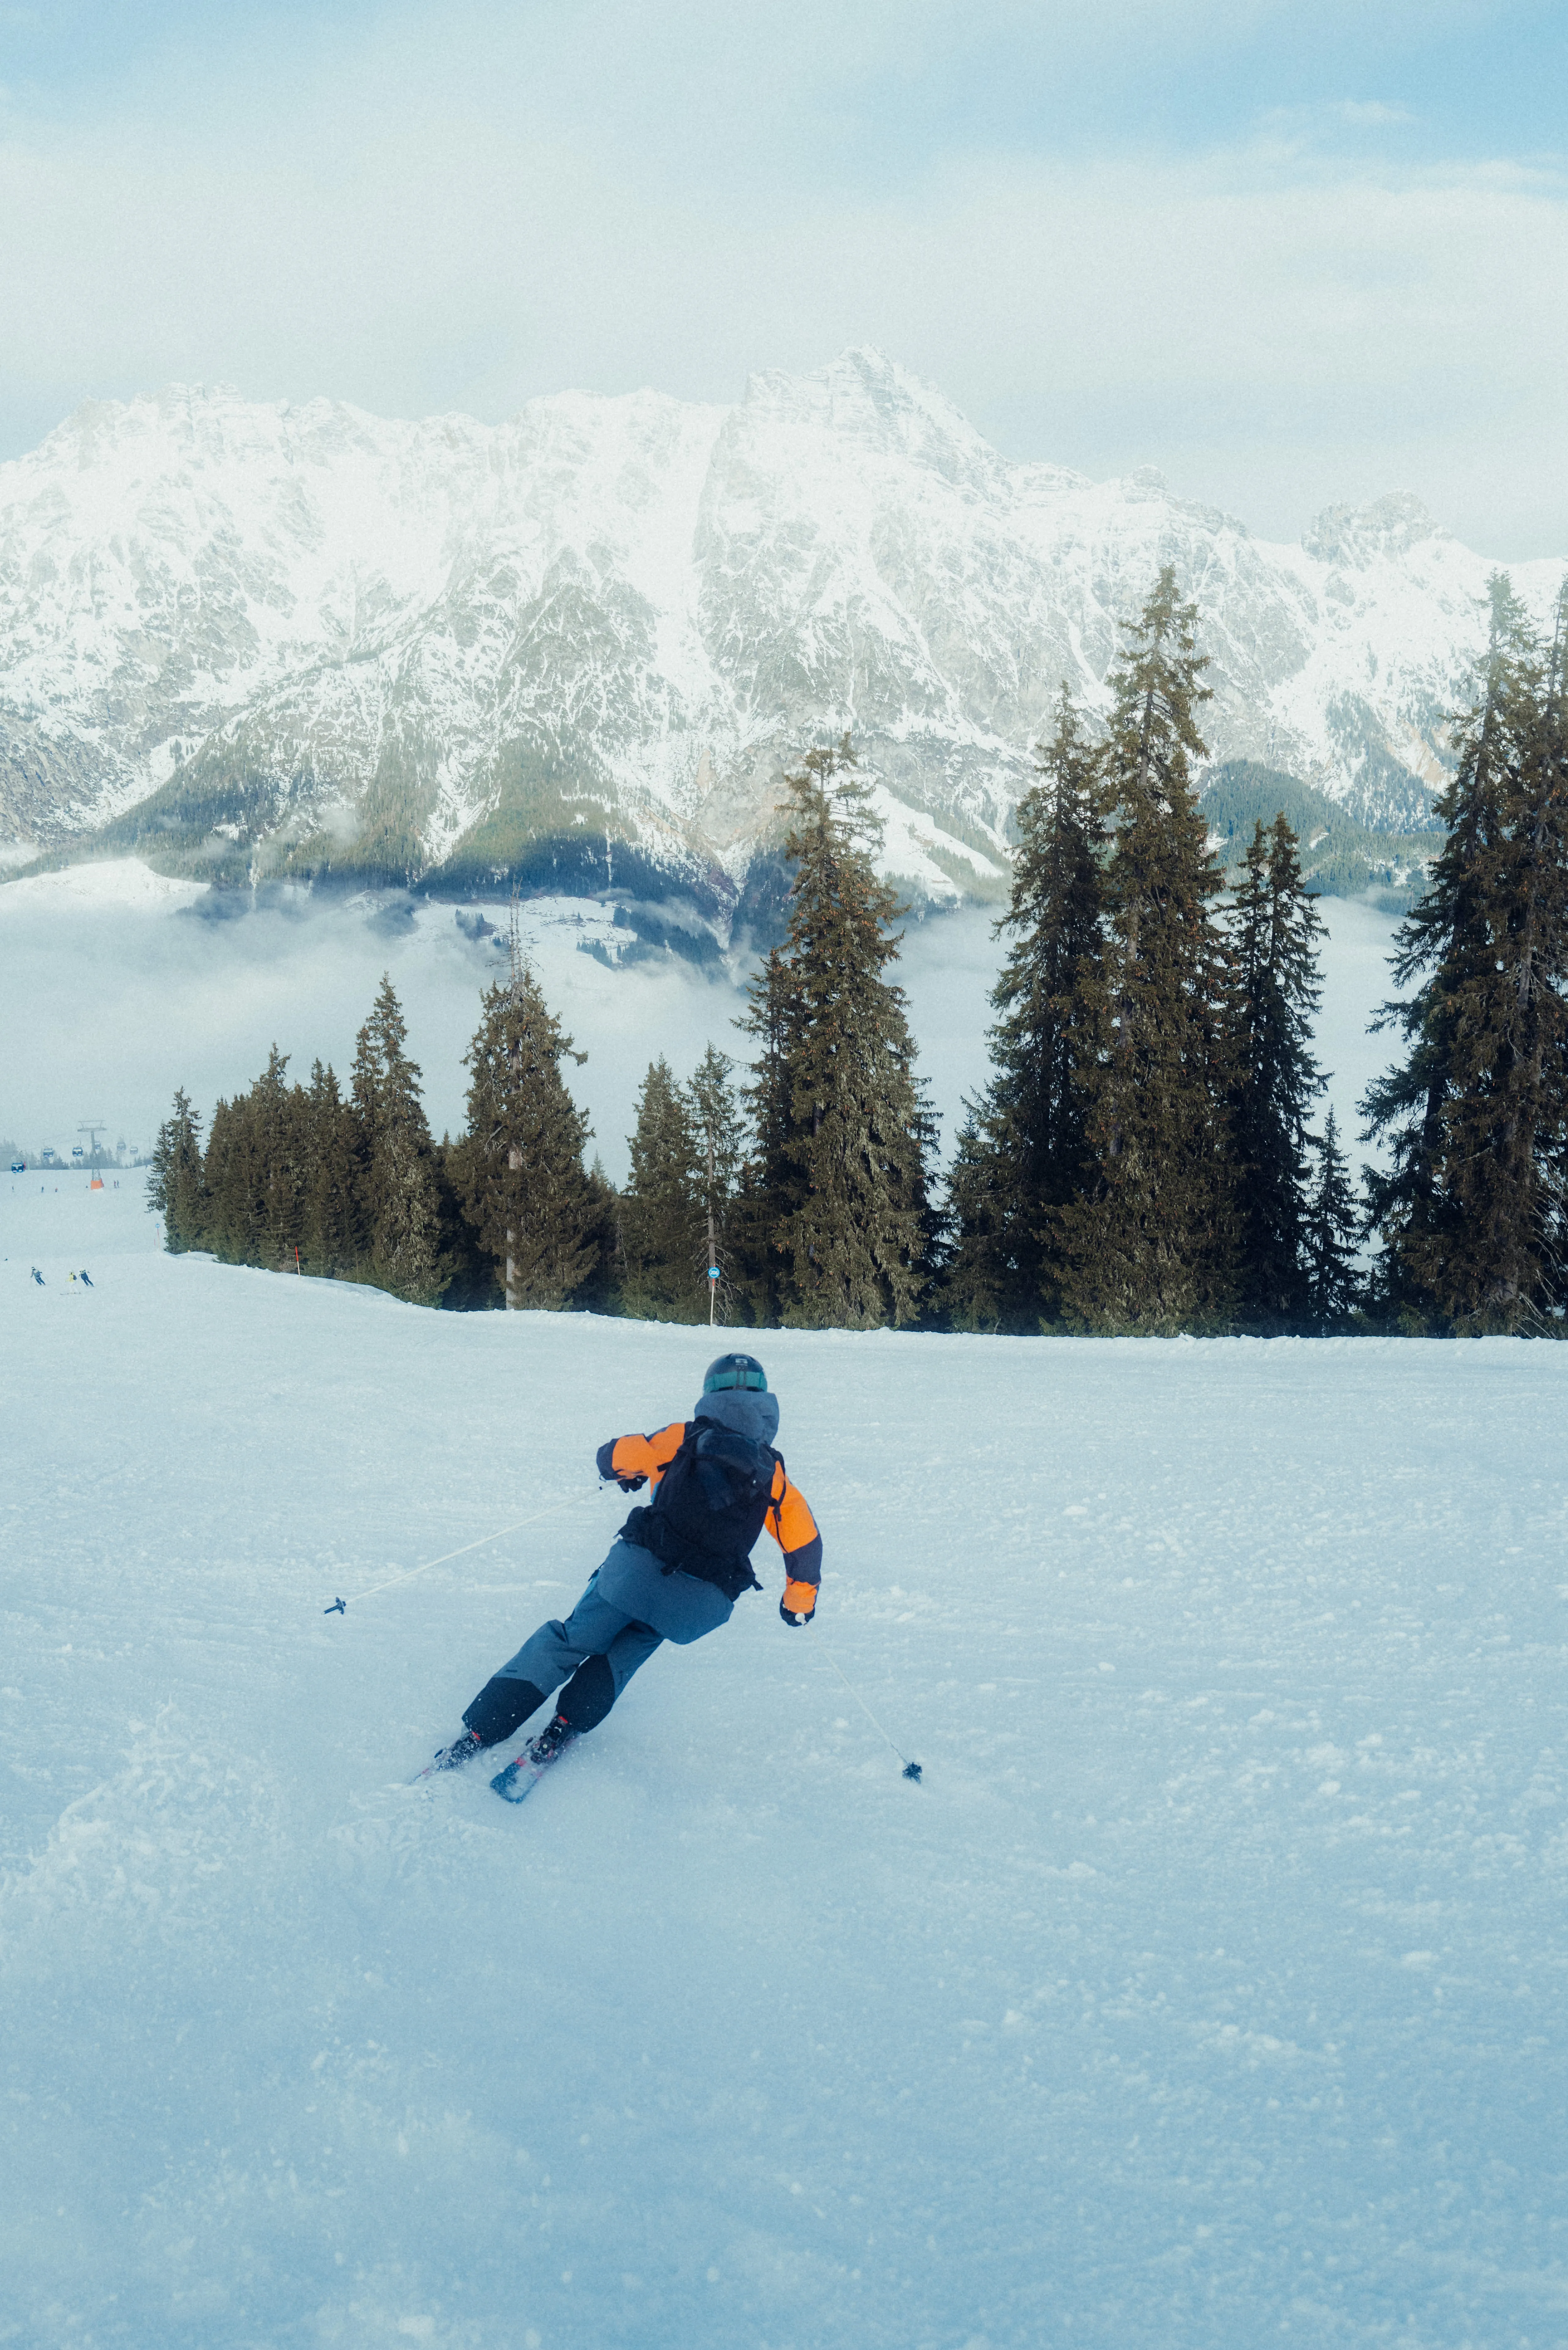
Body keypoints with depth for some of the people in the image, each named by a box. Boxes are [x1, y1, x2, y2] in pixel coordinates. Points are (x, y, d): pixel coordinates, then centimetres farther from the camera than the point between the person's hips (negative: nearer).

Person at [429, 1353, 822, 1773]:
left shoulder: (683, 1439, 7)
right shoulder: (773, 1473, 11)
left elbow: (613, 1456, 10)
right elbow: (805, 1541, 11)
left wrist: (625, 1473, 34)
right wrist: (801, 1597, 26)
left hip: (639, 1567, -1)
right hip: (702, 1605, 1)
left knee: (568, 1640, 13)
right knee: (626, 1649, 26)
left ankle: (478, 1732, 7)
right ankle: (564, 1727, 7)